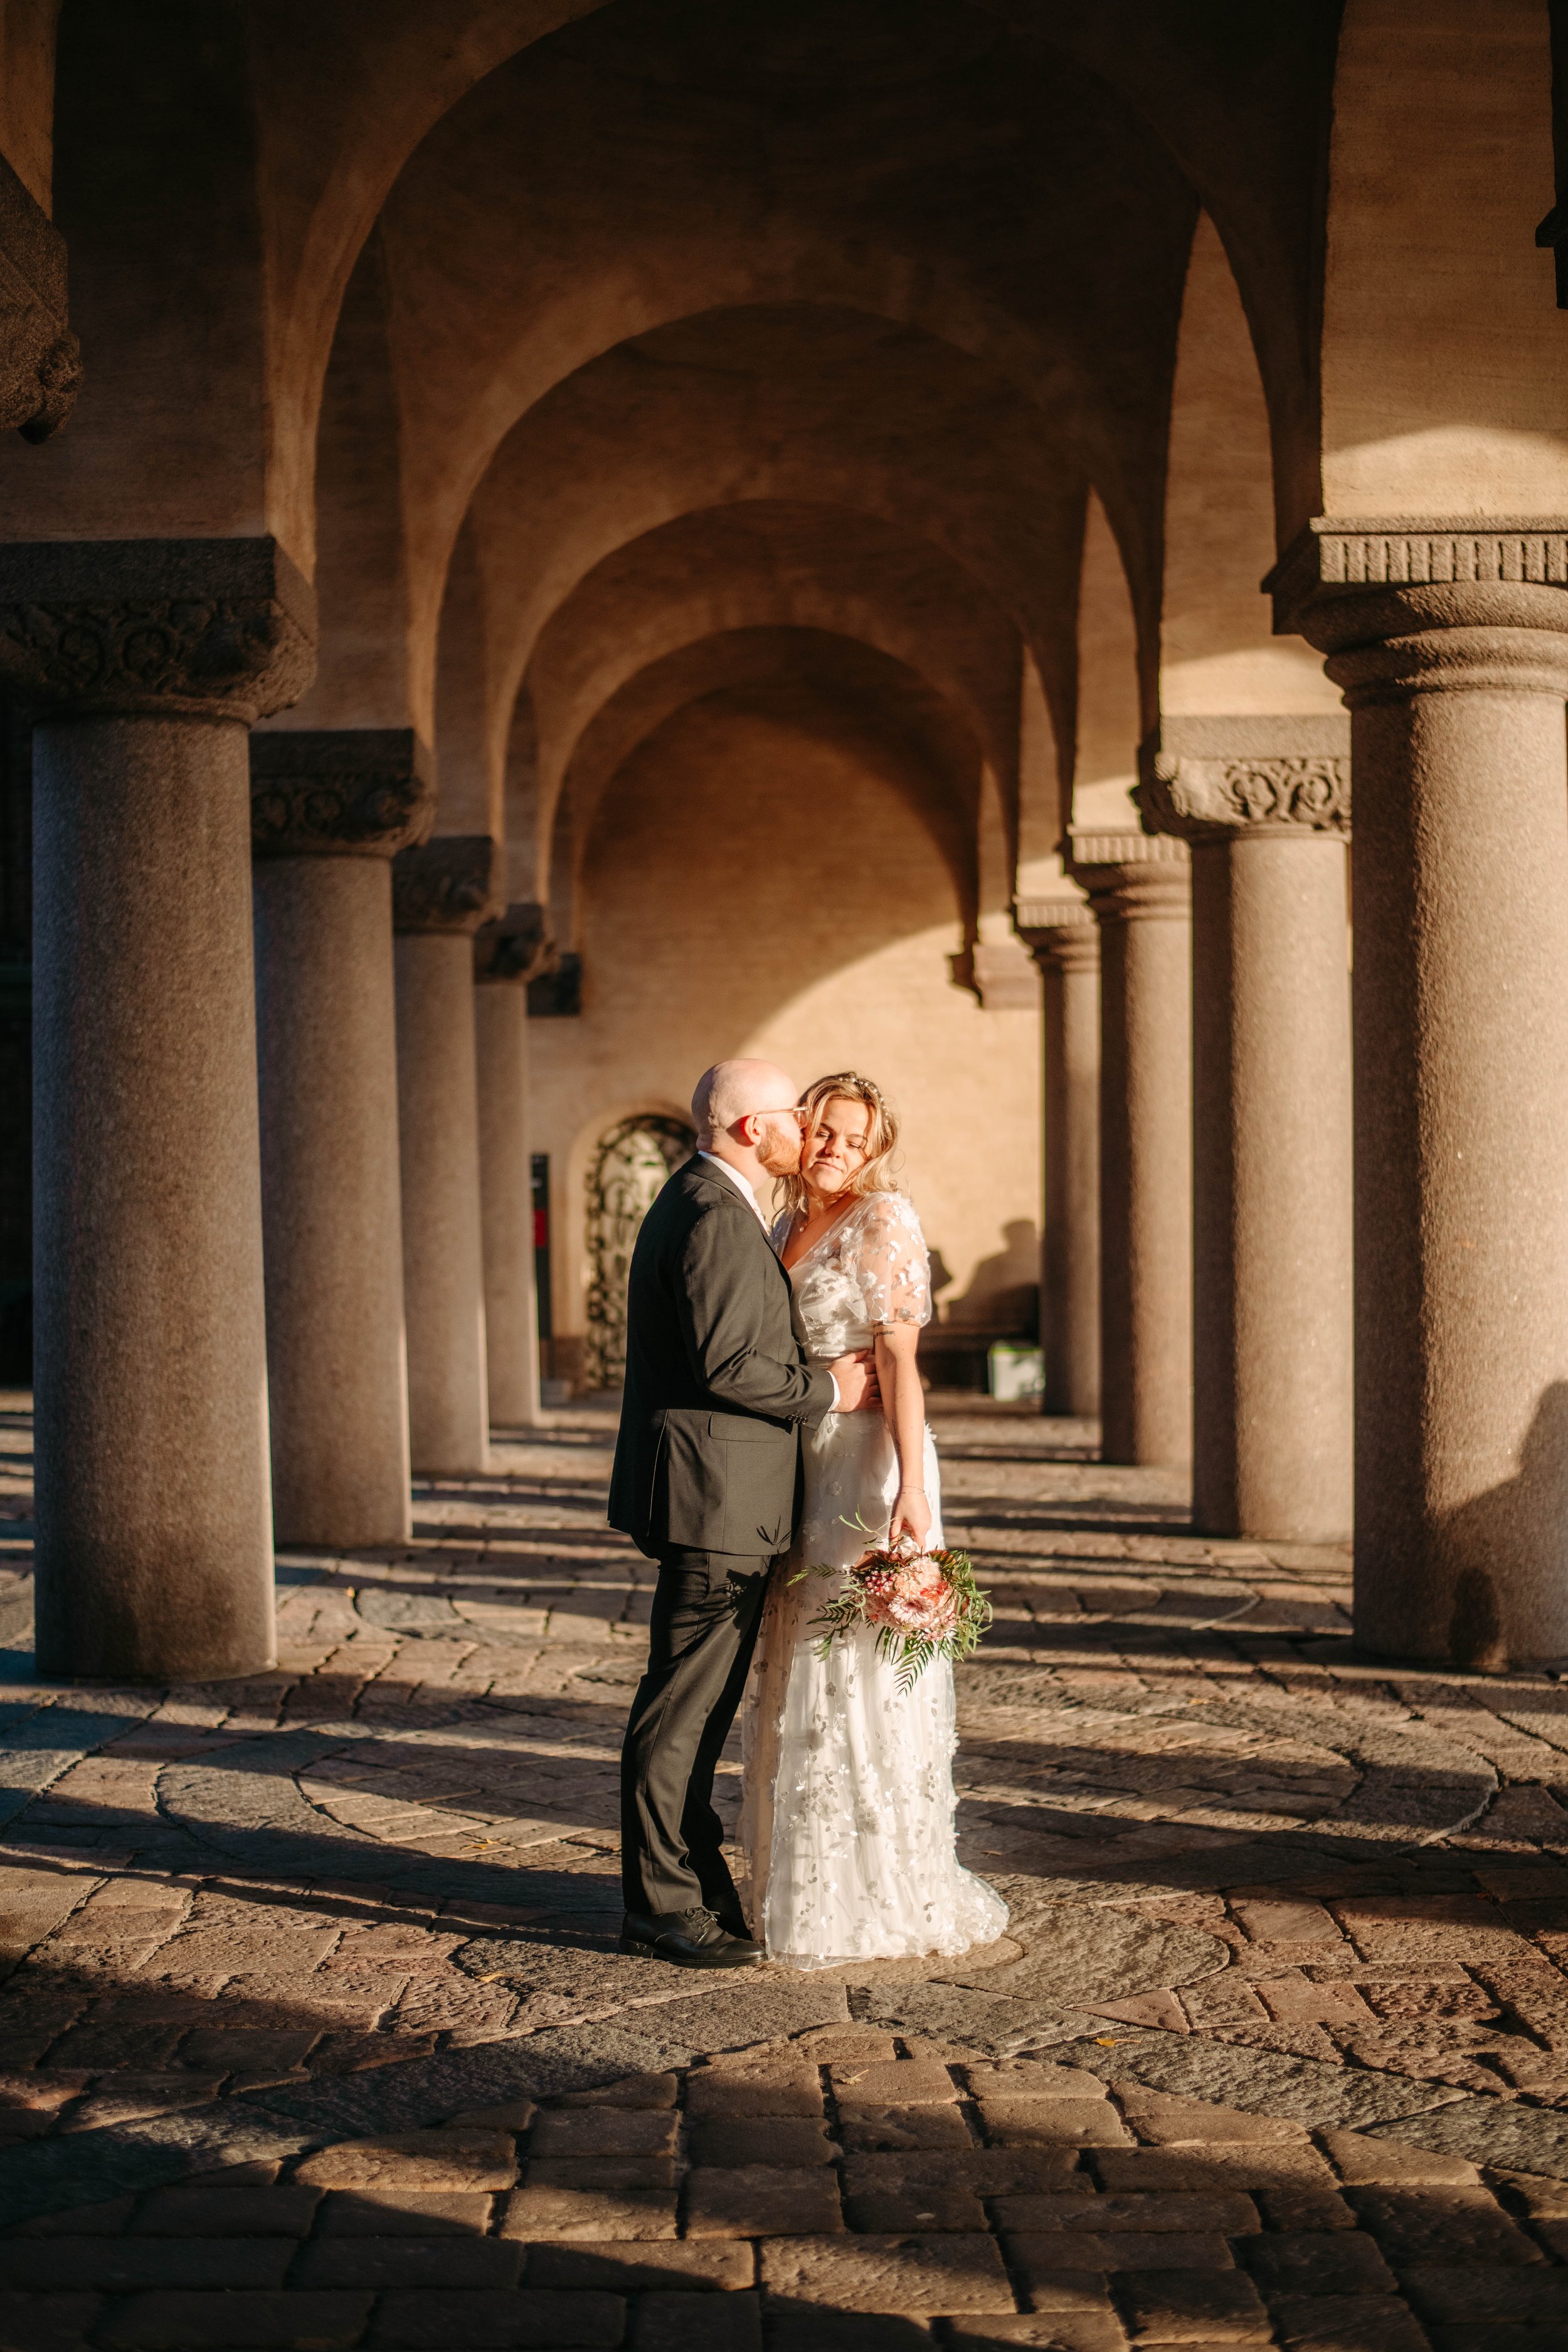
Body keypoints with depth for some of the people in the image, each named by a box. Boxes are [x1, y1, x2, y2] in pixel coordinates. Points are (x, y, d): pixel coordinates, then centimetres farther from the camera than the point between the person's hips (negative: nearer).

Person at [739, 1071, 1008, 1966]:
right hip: (802, 1464, 8)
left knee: (861, 1668, -3)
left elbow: (901, 1360, -18)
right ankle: (814, 1882, 23)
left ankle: (884, 1895, 7)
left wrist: (909, 1487, -25)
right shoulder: (790, 1227, 13)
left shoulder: (884, 1220, -10)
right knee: (800, 1667, 12)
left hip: (867, 1463, -8)